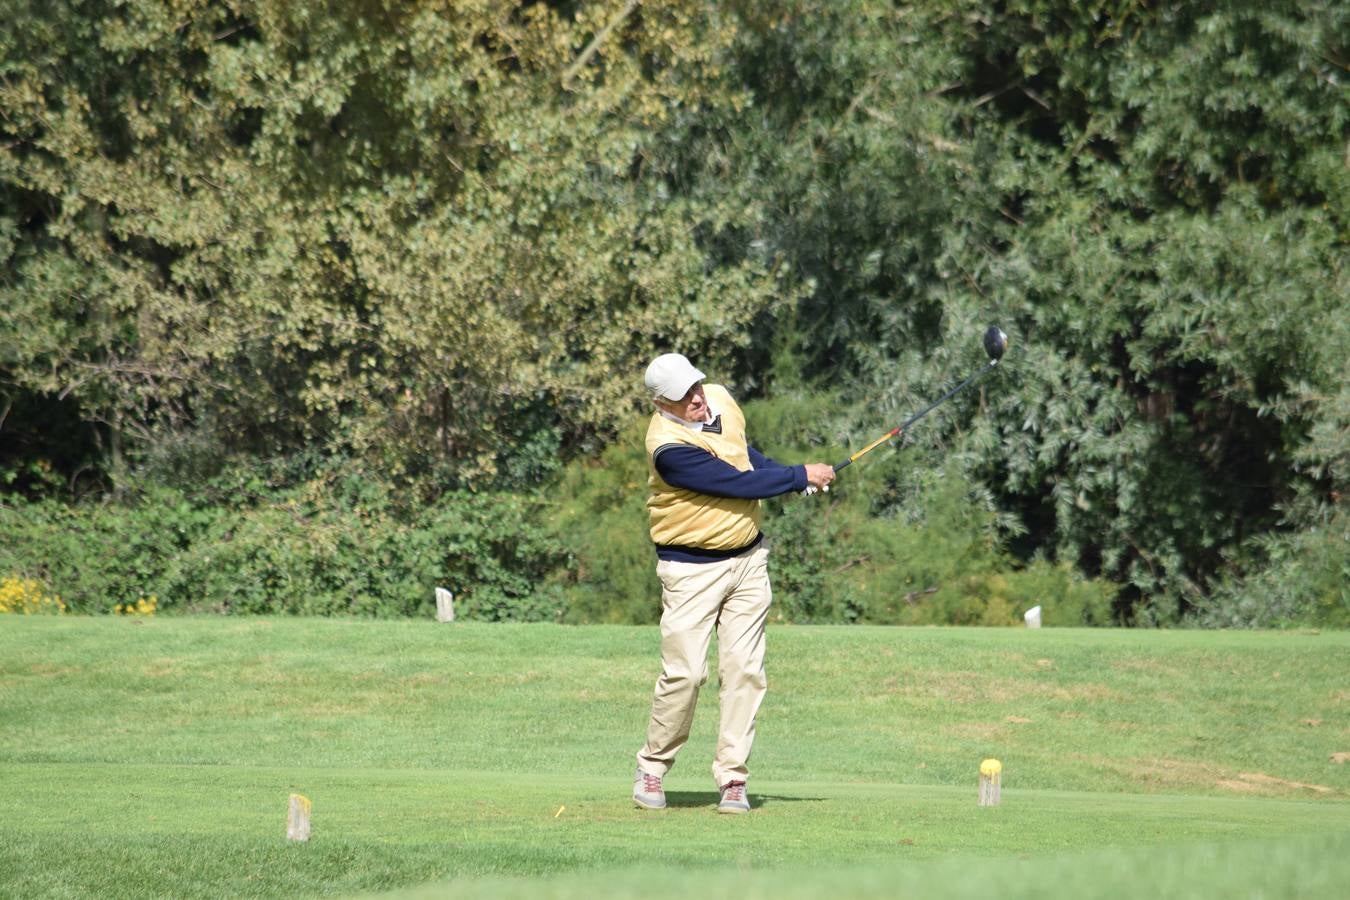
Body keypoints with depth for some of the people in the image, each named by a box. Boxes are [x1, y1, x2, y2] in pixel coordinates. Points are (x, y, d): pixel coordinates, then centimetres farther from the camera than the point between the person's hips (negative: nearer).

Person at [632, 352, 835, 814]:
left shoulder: (721, 399, 1)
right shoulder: (669, 447, -24)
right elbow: (738, 483, -23)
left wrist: (790, 474, 8)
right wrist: (799, 477, -14)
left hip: (748, 559, 6)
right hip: (691, 568, -6)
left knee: (744, 669, 0)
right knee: (684, 672, -10)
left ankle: (732, 777, 2)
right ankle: (651, 768, 9)